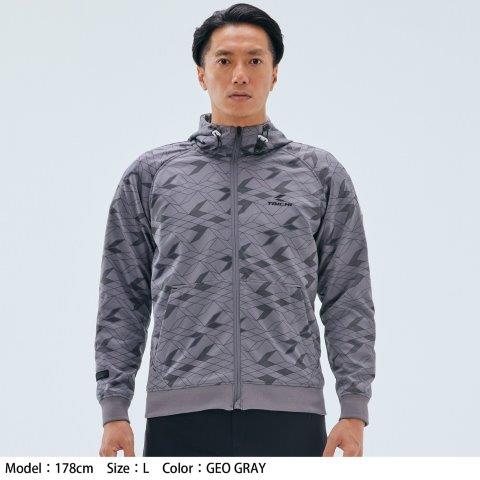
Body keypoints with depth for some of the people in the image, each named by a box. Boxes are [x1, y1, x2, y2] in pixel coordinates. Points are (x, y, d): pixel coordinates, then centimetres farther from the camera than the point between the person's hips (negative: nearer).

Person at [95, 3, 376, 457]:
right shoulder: (150, 175, 11)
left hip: (289, 417, 0)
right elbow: (122, 301, 10)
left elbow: (348, 300, 7)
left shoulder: (320, 175, 10)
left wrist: (354, 410, -1)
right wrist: (114, 409, 2)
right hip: (181, 417, 0)